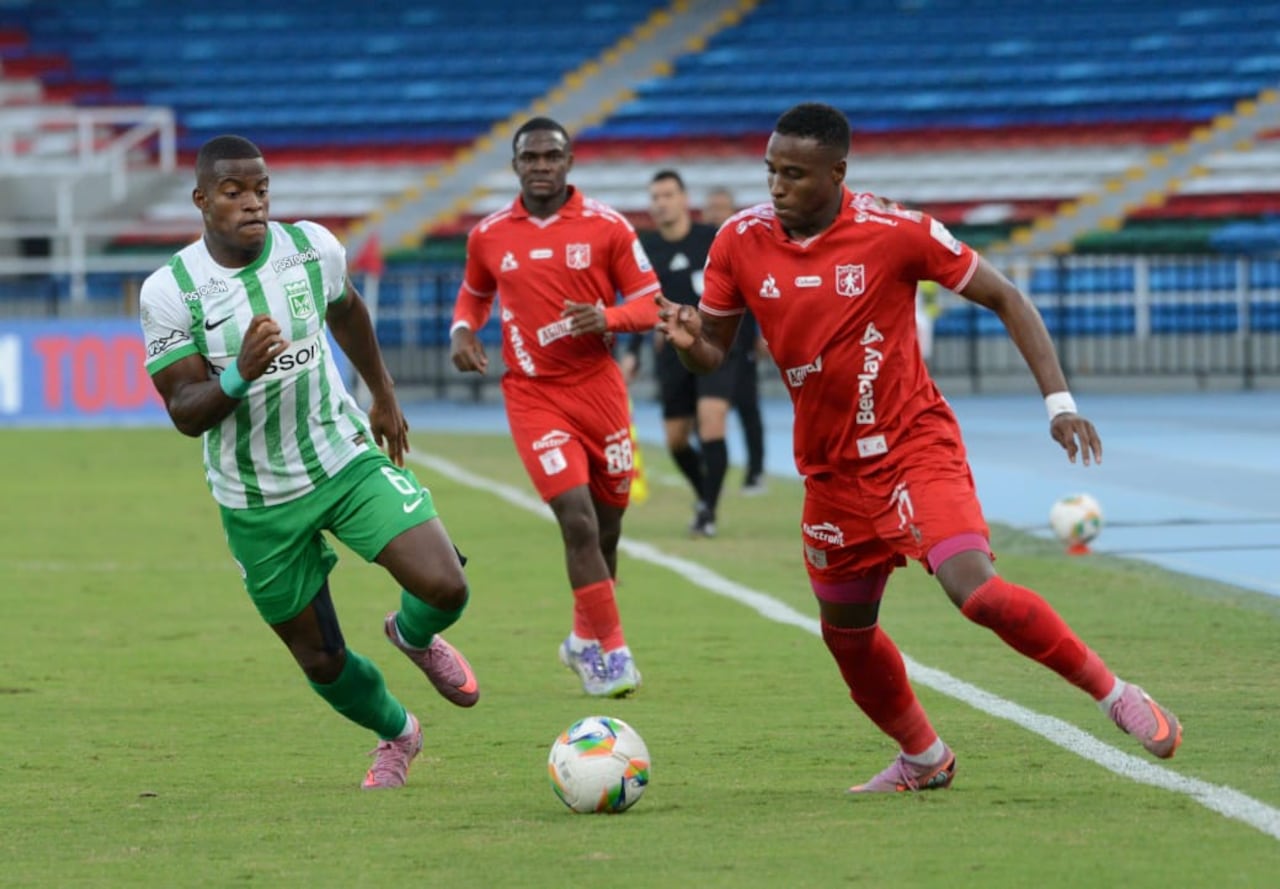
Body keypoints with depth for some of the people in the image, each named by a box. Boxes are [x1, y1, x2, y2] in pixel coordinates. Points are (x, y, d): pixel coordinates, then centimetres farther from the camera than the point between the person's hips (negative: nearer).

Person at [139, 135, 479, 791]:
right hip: (257, 505, -1)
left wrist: (384, 396, 26)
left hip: (347, 461, 1)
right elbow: (185, 413, -15)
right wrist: (239, 375, -35)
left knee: (445, 589, -17)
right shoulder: (170, 291, -16)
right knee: (320, 659, 7)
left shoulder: (313, 248, -7)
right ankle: (396, 735, 40)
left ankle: (414, 637, 21)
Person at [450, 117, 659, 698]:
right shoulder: (489, 235, 3)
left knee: (607, 523, 9)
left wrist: (609, 318, -20)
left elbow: (649, 305, 1)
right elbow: (474, 294, 22)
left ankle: (585, 640, 32)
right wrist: (462, 329, 1)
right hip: (534, 395, -1)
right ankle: (609, 650, -9)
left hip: (599, 385, 1)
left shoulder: (606, 227, -2)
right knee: (578, 518, -16)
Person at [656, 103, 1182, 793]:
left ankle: (1115, 695, -7)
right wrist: (685, 338, -19)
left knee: (974, 589, -25)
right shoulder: (740, 244, -4)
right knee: (845, 633, 14)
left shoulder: (896, 233, -14)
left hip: (915, 446, -5)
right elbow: (711, 353, 6)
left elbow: (1005, 300, -5)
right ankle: (924, 759, 40)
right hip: (830, 471, 5)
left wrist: (1059, 402, -12)